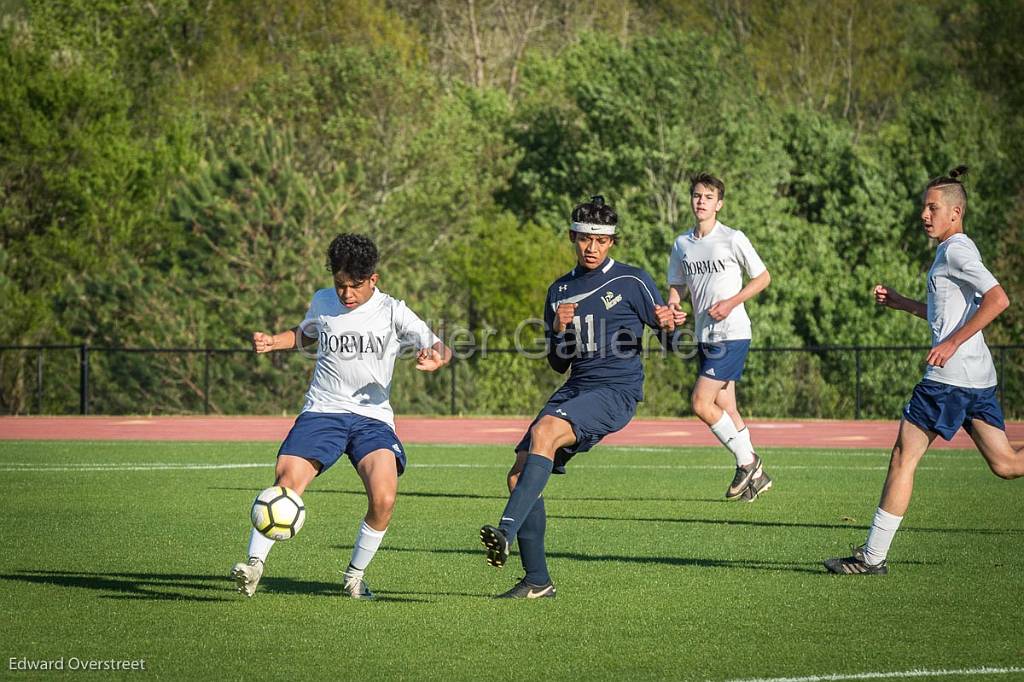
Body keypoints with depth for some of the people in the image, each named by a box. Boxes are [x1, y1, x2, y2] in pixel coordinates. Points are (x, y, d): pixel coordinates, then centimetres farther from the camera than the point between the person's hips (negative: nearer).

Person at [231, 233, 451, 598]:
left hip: (373, 417, -1)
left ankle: (355, 575, 1)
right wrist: (272, 342, 10)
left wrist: (435, 359, -26)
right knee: (286, 483, -21)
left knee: (384, 499, -21)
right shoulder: (322, 302, 8)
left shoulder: (393, 312, -1)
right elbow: (305, 333, 29)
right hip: (322, 411, 1)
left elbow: (440, 348, -2)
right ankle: (254, 564, -14)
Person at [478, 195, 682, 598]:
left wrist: (669, 321, -21)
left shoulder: (631, 281, 0)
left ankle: (506, 532, -43)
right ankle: (537, 580, 5)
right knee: (519, 477, -4)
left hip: (616, 391, -7)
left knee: (544, 431, -33)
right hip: (575, 388, 7)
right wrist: (559, 331, -1)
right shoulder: (560, 291, 16)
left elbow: (668, 325, 3)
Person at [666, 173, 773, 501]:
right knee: (725, 407, 9)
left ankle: (746, 461, 0)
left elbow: (763, 277, -1)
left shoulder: (733, 239, -8)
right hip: (704, 336, 7)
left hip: (732, 334, -7)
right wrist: (671, 307, -5)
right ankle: (755, 475, 19)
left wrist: (731, 303, -13)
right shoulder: (681, 244, 9)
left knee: (701, 403, -15)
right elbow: (677, 287, 18)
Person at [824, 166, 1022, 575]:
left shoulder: (956, 251, -9)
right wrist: (901, 303, 25)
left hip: (950, 374, -10)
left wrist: (951, 344, -22)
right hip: (979, 377, 10)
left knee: (903, 458, -4)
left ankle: (873, 556, -2)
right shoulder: (953, 251, 20)